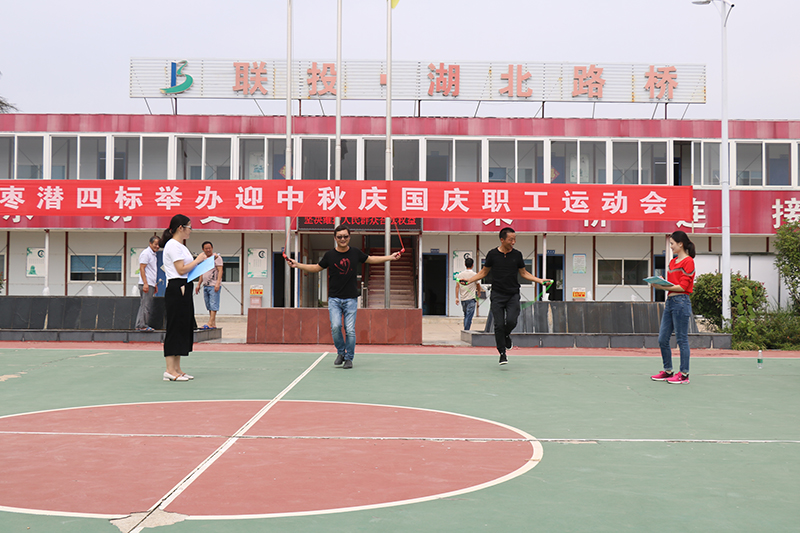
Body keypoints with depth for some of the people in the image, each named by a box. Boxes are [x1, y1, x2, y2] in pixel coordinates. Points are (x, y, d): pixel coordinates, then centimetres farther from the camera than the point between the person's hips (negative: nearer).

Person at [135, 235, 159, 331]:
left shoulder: (154, 255, 19)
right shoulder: (146, 253, -9)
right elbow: (142, 268, -16)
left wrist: (155, 284, 25)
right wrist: (145, 283, -22)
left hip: (151, 284, 9)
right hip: (146, 284, -9)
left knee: (144, 305, 10)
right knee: (146, 305, -8)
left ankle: (139, 325, 14)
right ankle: (143, 326, -6)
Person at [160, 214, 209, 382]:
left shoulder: (180, 246, 20)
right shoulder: (172, 245, -11)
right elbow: (181, 269, -17)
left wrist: (200, 262, 10)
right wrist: (198, 259, -7)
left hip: (184, 290, 10)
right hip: (176, 290, -10)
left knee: (184, 329, 9)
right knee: (175, 329, -8)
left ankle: (177, 369, 13)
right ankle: (170, 371, -5)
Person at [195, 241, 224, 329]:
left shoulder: (217, 258, -4)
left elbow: (220, 271, -12)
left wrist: (218, 283, -22)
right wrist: (199, 284, 23)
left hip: (213, 286, -8)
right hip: (205, 285, 8)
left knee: (213, 304, -11)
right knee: (209, 306, 6)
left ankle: (210, 323, -17)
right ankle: (213, 324, 8)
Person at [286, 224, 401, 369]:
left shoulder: (355, 253, 2)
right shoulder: (330, 255, 1)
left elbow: (370, 259, 20)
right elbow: (317, 267, 17)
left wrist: (390, 257, 15)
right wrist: (297, 265, 8)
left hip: (351, 299, 0)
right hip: (334, 299, 0)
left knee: (350, 330, -3)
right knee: (335, 326, -14)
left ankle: (349, 358, 14)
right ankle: (341, 353, 11)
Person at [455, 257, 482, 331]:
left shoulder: (460, 274, 5)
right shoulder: (474, 275, -4)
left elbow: (457, 286, 2)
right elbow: (478, 287, 5)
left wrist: (457, 297, 4)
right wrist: (479, 293, 26)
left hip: (463, 299, 4)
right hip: (471, 298, -4)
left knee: (466, 316, 16)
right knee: (469, 316, -6)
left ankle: (465, 331, 17)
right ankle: (466, 331, -14)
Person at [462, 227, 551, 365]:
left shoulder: (517, 254, 4)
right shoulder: (492, 254, 0)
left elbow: (524, 273, 15)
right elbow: (484, 272, 11)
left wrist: (540, 280, 5)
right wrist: (469, 280, -1)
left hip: (513, 294, 1)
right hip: (497, 295, -1)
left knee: (511, 321, -16)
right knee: (499, 325, -6)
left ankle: (507, 335, 19)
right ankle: (502, 353, 6)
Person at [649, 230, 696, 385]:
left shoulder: (688, 261, -8)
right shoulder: (673, 262, 17)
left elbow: (682, 286, -14)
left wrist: (663, 286, -20)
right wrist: (660, 283, 0)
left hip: (681, 302, -9)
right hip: (669, 301, 9)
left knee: (682, 339, -4)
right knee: (662, 339, 8)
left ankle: (684, 375, 2)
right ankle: (668, 371, 19)